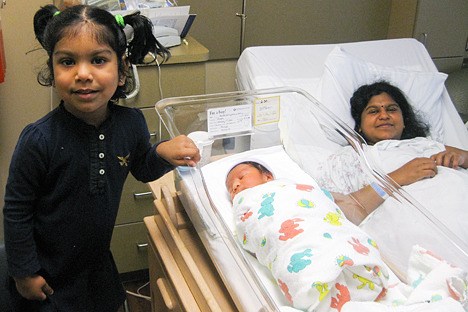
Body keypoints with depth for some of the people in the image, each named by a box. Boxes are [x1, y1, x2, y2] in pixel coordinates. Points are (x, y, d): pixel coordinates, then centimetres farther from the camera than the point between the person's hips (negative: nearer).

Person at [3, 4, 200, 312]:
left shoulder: (131, 123, -15)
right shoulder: (39, 140, -28)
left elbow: (142, 169, 6)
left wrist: (163, 153, -14)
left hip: (98, 262, 5)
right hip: (47, 273, -4)